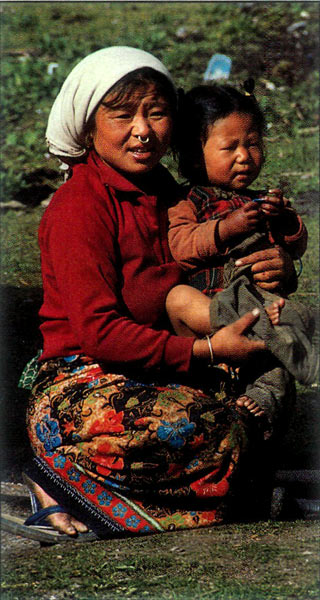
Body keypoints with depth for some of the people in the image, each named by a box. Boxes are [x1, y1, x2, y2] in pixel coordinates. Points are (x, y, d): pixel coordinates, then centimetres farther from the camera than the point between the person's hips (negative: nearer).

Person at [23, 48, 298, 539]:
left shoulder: (170, 198, 14)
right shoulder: (78, 207, -11)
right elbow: (99, 333, -17)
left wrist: (279, 268, 0)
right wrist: (208, 350, -17)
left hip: (152, 380, 8)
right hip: (77, 384, -8)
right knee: (213, 433, -30)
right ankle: (58, 471, -10)